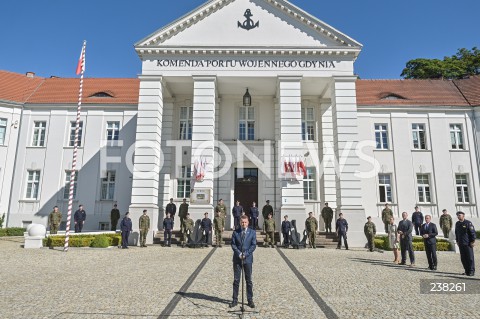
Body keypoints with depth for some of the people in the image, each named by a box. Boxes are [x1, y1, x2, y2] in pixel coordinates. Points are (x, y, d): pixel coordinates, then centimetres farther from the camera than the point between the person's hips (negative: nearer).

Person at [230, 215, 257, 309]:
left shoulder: (252, 232, 1)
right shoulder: (235, 232, 3)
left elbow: (253, 245, -3)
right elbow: (233, 244, 0)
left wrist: (246, 254, -13)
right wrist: (239, 253, -13)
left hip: (248, 259, 0)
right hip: (237, 259, 1)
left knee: (249, 280, 6)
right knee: (236, 280, 5)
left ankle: (250, 300, 17)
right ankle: (235, 300, 14)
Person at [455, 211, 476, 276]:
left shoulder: (468, 223, -8)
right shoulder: (457, 224, 11)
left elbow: (472, 232, -9)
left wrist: (473, 241, -12)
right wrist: (457, 241, 16)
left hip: (468, 243, -6)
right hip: (461, 244, 6)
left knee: (470, 258, 0)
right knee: (463, 258, 8)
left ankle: (471, 271, 7)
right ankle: (467, 271, 18)